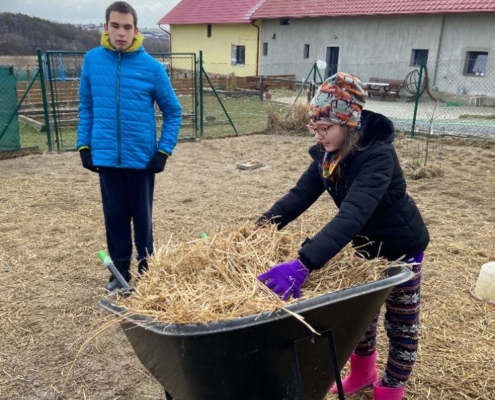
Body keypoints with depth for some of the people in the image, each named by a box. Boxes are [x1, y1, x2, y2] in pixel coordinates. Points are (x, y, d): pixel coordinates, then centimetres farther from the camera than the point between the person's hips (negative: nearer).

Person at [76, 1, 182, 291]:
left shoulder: (152, 67, -6)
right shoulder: (92, 60, 1)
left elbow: (173, 111, 0)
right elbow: (86, 108, 9)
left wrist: (164, 150, -6)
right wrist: (84, 145, 4)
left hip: (142, 157, -2)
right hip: (106, 157, 2)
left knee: (142, 216, 10)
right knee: (115, 216, 11)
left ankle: (146, 269, 27)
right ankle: (120, 270, 27)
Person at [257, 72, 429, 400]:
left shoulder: (377, 156, -35)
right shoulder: (328, 154, -11)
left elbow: (352, 215, -48)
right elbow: (300, 195, -15)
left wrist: (304, 264, -59)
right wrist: (261, 228, -29)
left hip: (401, 246, -7)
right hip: (366, 244, 7)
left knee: (400, 323, 11)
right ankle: (363, 373, 44)